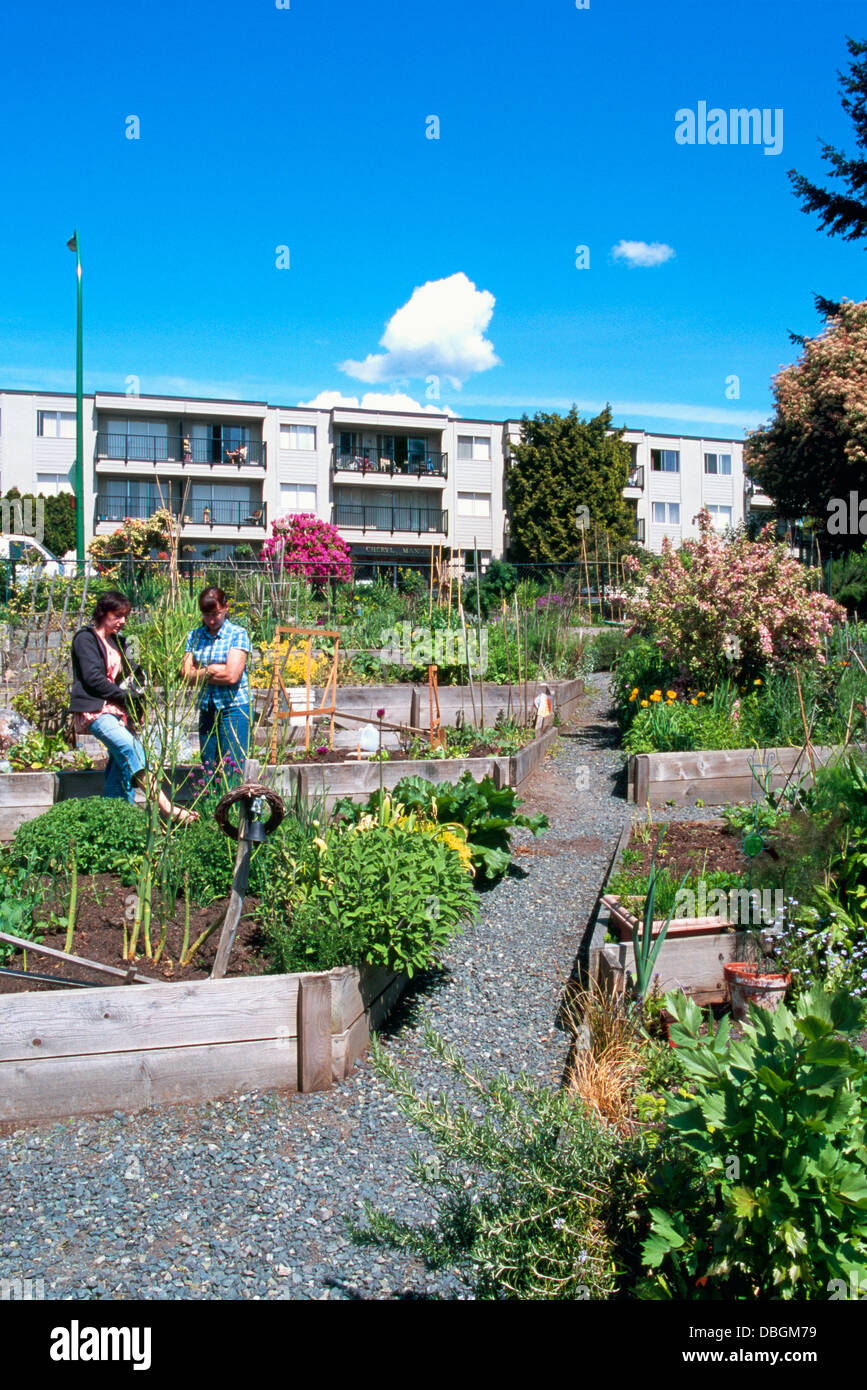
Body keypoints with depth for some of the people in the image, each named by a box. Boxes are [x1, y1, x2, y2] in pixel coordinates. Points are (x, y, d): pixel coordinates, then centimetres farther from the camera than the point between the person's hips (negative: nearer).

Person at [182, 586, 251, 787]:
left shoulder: (237, 634, -3)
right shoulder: (195, 636, 10)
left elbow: (231, 676, -13)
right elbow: (187, 674, 1)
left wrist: (202, 672, -2)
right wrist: (213, 670, -9)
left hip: (233, 709, -4)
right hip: (206, 709, 5)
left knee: (231, 776, -5)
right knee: (209, 773, 5)